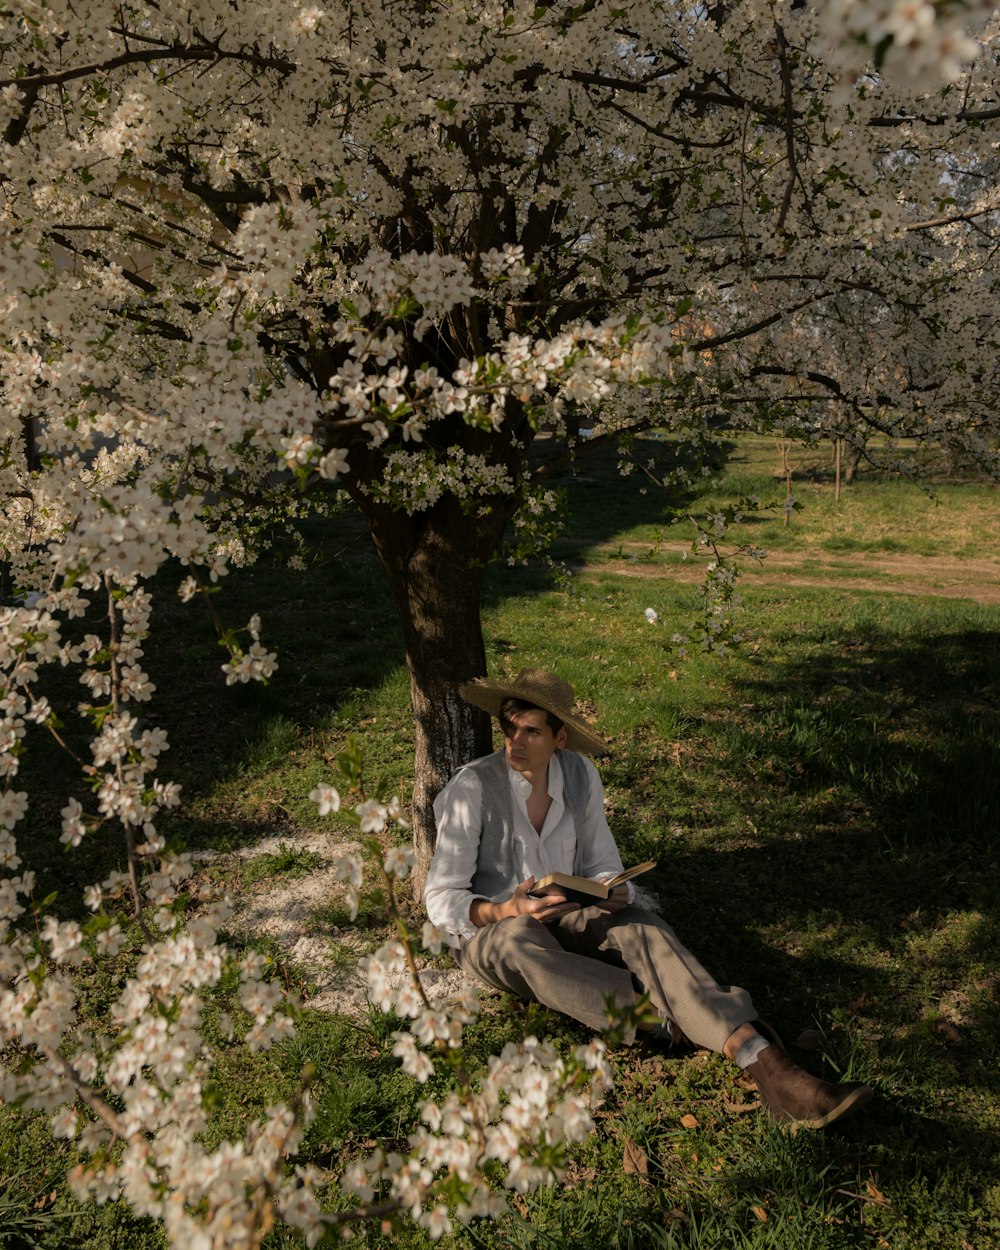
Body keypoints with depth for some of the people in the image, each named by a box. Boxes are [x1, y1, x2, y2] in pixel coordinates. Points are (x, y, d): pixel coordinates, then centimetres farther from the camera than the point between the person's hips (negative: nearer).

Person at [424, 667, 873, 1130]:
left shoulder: (580, 775, -4)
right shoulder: (472, 788, -18)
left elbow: (600, 863, 6)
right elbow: (441, 900, -16)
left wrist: (613, 892, -18)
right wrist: (509, 910, -34)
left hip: (562, 914, 3)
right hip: (486, 932, -2)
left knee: (641, 927, -28)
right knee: (524, 943, -40)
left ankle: (769, 1070, -44)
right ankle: (667, 1021, -42)